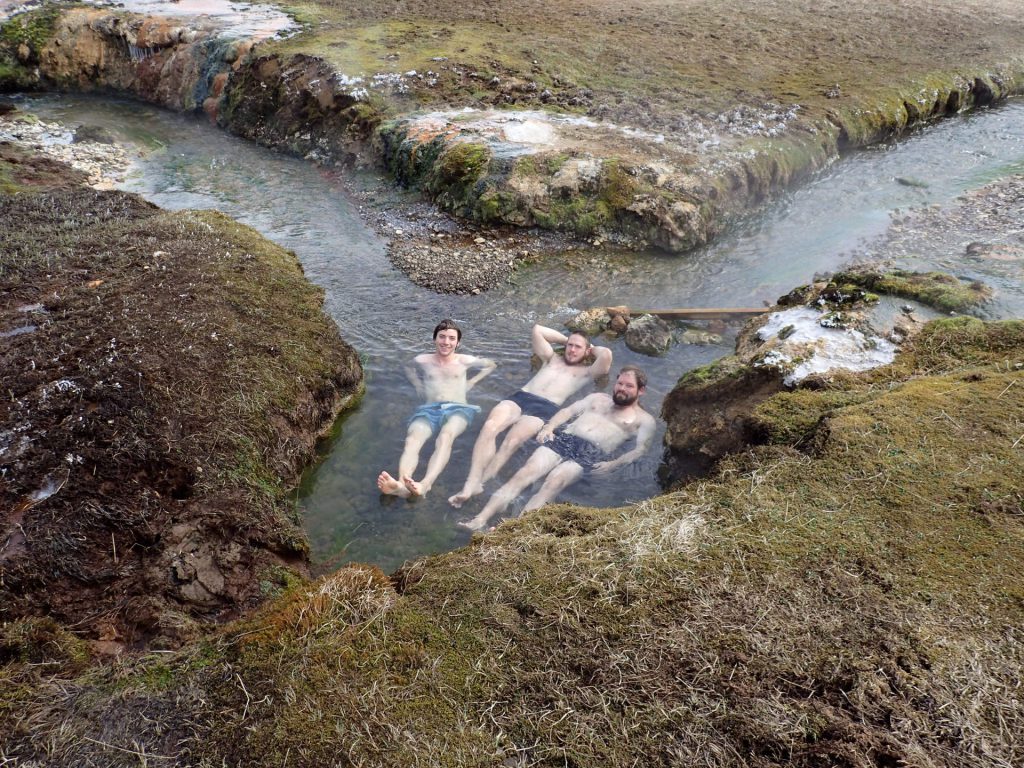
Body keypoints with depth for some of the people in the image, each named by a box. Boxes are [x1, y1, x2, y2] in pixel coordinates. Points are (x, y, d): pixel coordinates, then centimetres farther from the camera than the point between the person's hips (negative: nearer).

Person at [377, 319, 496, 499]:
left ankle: (425, 485, -64)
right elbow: (408, 368, 42)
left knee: (445, 437, -40)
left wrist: (471, 383, 22)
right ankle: (401, 485, -64)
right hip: (429, 409, 1)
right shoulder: (422, 360, 19)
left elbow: (491, 365, 32)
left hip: (458, 409, -1)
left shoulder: (464, 361, 17)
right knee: (412, 440, -36)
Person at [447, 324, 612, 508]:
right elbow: (536, 330, 34)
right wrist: (566, 339, 37)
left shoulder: (587, 371, 22)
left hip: (545, 408, -3)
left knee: (512, 440, -33)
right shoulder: (553, 359, 34)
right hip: (520, 397, 3)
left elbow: (606, 354, 4)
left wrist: (591, 349, 24)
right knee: (489, 426, -30)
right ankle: (472, 483, -39)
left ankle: (481, 483, -37)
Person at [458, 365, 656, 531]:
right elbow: (568, 411, 24)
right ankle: (480, 520, -34)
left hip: (591, 454, -3)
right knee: (525, 473, -23)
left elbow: (641, 449, 1)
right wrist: (549, 427, 3)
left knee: (553, 483, -32)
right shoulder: (598, 398, 29)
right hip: (563, 439, 4)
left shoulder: (643, 419, 16)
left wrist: (613, 464, -16)